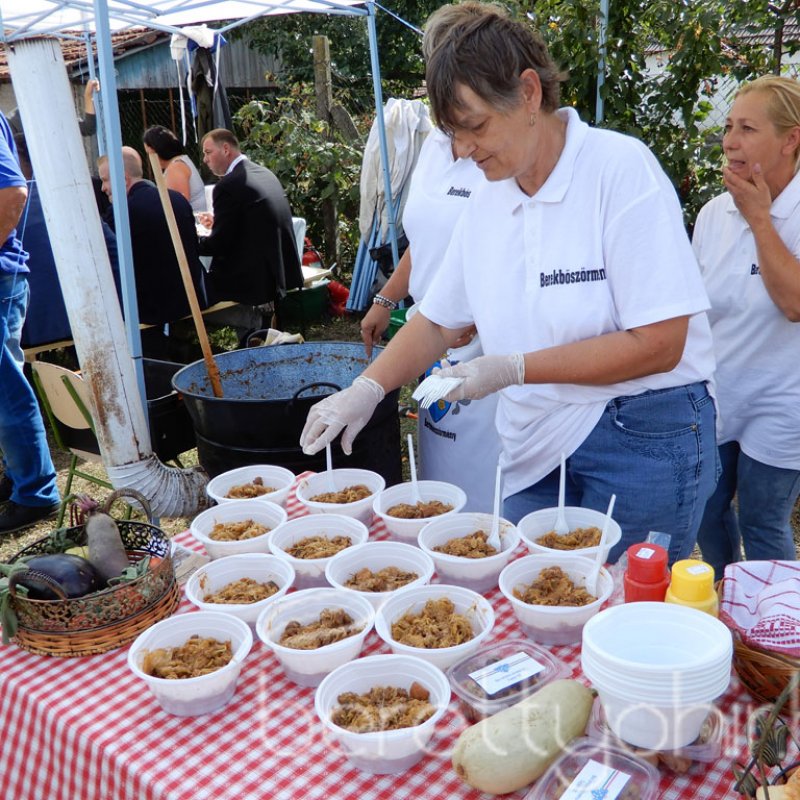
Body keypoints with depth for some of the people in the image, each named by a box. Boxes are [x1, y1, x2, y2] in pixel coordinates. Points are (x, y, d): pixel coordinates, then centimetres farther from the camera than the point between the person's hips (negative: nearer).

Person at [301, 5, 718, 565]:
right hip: (537, 450, 5)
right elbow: (438, 323, 12)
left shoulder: (620, 169, -13)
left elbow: (657, 344, -18)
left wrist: (516, 368, -18)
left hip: (643, 439, -5)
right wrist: (365, 391, -2)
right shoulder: (486, 205, 5)